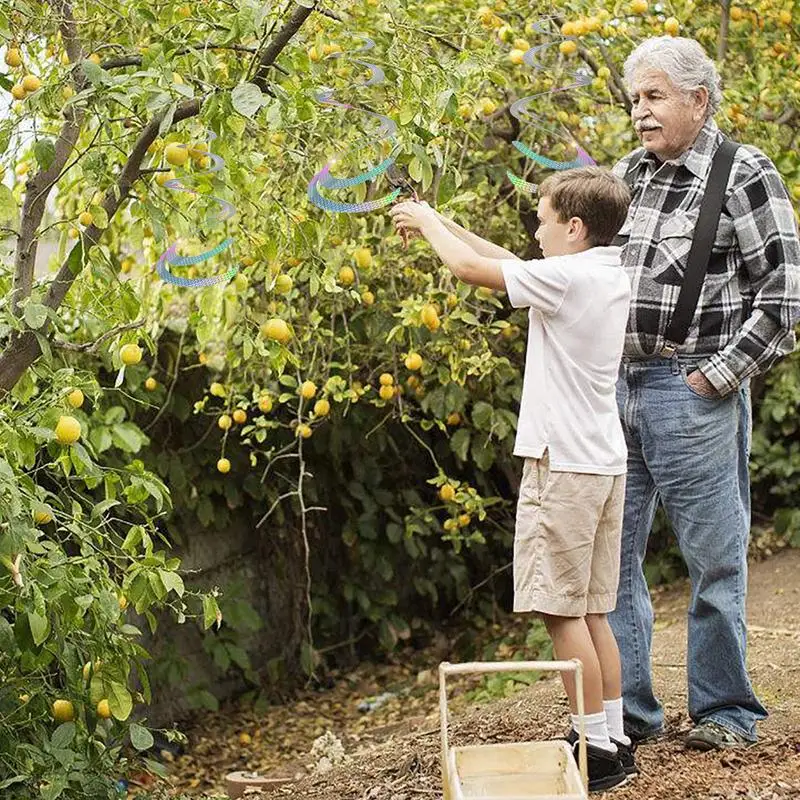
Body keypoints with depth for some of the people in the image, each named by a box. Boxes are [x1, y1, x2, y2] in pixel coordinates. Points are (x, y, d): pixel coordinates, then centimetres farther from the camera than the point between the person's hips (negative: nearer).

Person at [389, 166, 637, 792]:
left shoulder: (567, 276, -15)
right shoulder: (612, 276, 12)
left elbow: (471, 268, -10)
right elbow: (508, 263, 21)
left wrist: (428, 222, 7)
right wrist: (441, 223, 22)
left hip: (562, 462, -9)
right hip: (603, 461, 9)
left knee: (562, 609, -5)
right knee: (590, 611, 12)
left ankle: (598, 747, -3)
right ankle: (615, 740, 15)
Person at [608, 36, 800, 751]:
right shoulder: (625, 176, 12)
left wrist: (718, 374, -13)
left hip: (693, 392, -6)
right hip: (614, 388, 6)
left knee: (713, 556, 2)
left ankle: (725, 712, 14)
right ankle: (628, 708, 19)